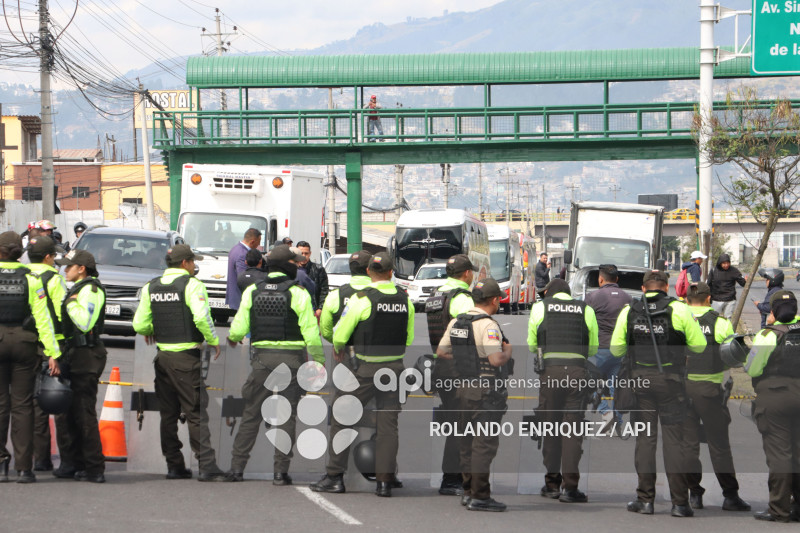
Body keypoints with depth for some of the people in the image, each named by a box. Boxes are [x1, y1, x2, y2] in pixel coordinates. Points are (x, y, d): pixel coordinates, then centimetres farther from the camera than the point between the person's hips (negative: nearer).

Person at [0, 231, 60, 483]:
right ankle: (23, 468, 2)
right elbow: (43, 319, -5)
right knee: (22, 406, 3)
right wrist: (52, 353, -5)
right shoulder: (31, 279, -2)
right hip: (24, 344, 1)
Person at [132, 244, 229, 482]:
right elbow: (201, 317, -22)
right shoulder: (191, 284, -9)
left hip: (162, 355, 5)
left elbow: (140, 325, 6)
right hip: (186, 357, -5)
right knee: (196, 413, -5)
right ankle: (207, 466, -10)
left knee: (168, 413, 11)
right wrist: (213, 340, -7)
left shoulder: (151, 287, 8)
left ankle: (174, 466, 13)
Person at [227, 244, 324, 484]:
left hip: (261, 357, 3)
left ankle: (237, 466, 9)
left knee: (251, 414, 10)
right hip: (291, 358, -2)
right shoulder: (298, 293, -7)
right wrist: (318, 361, 0)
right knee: (287, 415, 4)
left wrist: (232, 339, 25)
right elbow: (310, 333, -9)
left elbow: (239, 327, 3)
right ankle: (280, 471, 2)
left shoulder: (252, 291, 2)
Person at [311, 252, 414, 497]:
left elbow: (340, 335, -8)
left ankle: (335, 476, 5)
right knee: (388, 424, 7)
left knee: (342, 420, 5)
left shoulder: (362, 299, -12)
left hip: (365, 370, -4)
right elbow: (409, 339, 12)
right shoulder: (405, 301, 3)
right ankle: (385, 480, 4)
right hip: (395, 368, 4)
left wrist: (338, 349, 13)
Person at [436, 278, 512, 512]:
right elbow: (496, 360, -24)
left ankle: (468, 491, 22)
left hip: (463, 388, 8)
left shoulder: (456, 322, 9)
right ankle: (479, 496, -7)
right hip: (487, 393, -8)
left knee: (467, 441, 15)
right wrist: (507, 351, -4)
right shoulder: (488, 326, -16)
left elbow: (441, 352, 17)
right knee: (485, 443, -6)